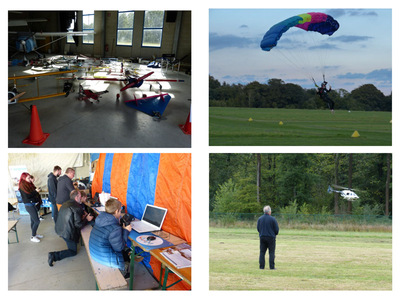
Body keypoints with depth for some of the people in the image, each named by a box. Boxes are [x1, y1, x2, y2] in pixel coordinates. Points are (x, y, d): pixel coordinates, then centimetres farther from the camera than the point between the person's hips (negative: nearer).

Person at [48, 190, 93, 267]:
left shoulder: (65, 204, 6)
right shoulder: (77, 207, -20)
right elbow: (78, 224, -20)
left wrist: (82, 216, 18)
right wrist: (86, 219, -4)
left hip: (59, 229, 9)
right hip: (68, 233, -9)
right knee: (73, 251, 5)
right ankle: (54, 255, -11)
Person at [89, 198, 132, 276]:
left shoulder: (100, 219, -3)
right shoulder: (115, 229, -27)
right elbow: (119, 248, -16)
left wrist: (122, 227, 9)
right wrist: (125, 231, -9)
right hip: (104, 259, -8)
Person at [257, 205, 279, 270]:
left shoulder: (260, 219, 1)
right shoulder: (272, 219, -11)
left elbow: (258, 228, 8)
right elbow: (277, 229, -6)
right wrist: (275, 234, 14)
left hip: (262, 237, 4)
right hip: (271, 237, -3)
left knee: (262, 252, 8)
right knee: (271, 252, 3)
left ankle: (261, 266, 6)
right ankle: (272, 267, 1)